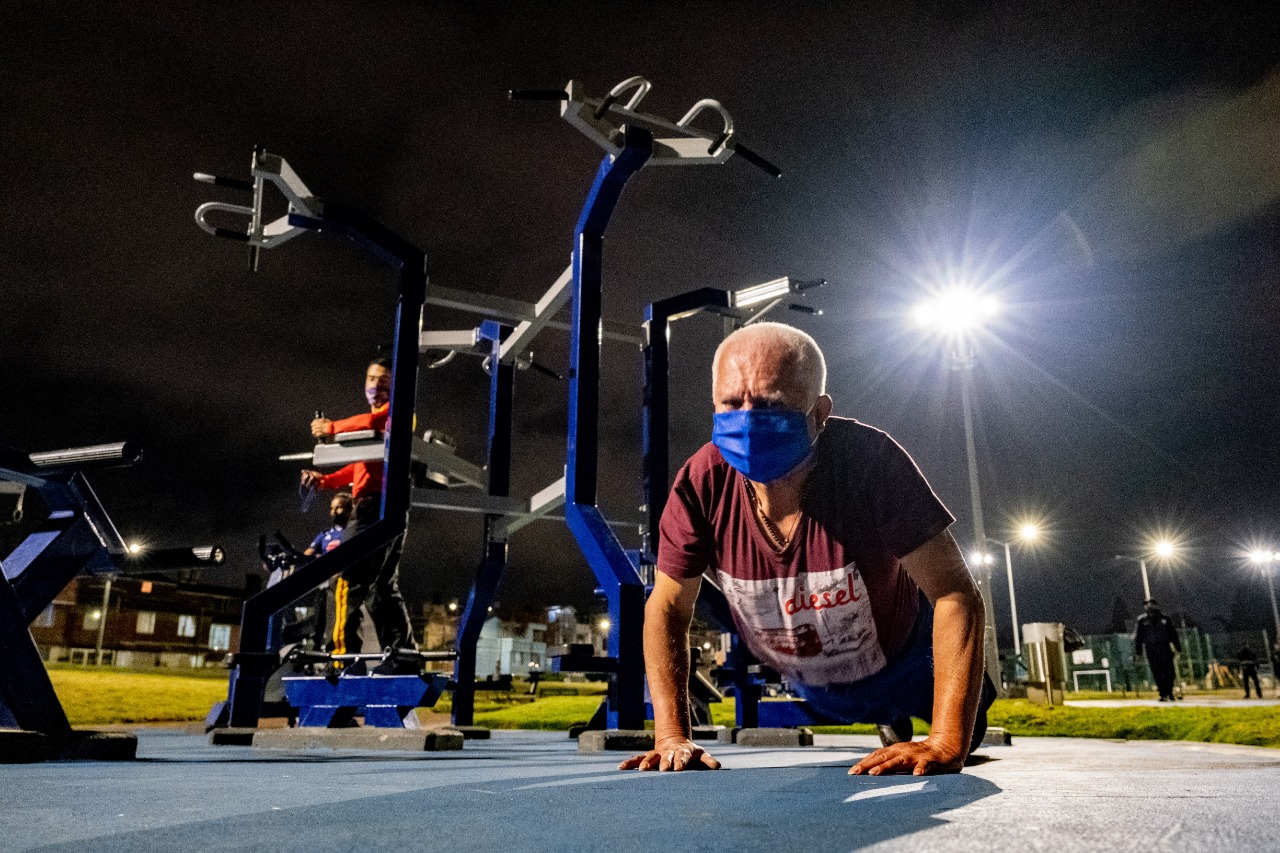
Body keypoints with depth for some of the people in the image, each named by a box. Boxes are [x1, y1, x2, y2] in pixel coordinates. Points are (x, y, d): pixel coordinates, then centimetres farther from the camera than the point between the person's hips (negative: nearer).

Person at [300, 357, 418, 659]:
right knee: (384, 586, 10)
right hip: (379, 506, 10)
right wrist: (325, 480, 15)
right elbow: (362, 466, 25)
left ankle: (343, 650, -16)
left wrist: (332, 427, -6)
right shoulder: (379, 417, 27)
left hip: (378, 502, -10)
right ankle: (403, 653, 12)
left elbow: (373, 422, -20)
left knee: (350, 580, -13)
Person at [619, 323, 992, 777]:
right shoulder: (702, 484, -30)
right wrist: (672, 737, -26)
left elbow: (955, 594, -36)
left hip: (902, 663, -2)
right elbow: (667, 609, -18)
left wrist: (945, 745, -44)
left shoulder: (867, 460, -38)